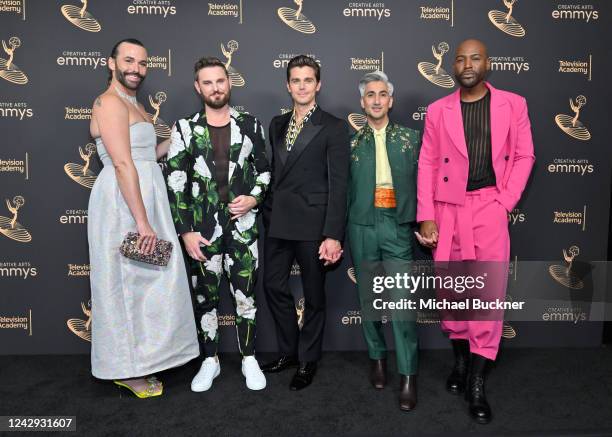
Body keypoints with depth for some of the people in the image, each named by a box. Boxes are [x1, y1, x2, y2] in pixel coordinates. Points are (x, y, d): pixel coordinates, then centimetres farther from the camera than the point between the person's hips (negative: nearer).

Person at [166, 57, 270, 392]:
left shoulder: (250, 125, 3)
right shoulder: (184, 129, -1)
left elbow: (264, 169, 11)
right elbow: (174, 184, -4)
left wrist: (254, 198, -9)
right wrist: (185, 231, -9)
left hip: (242, 226, 0)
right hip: (202, 229, 0)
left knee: (245, 294, 8)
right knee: (205, 296, 11)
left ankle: (249, 359, 25)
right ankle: (210, 360, 28)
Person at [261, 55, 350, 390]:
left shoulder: (334, 128, -5)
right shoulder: (277, 124, 13)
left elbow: (338, 185, -10)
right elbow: (274, 172, 15)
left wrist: (333, 235, -16)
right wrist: (267, 213, 8)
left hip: (312, 224, -5)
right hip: (277, 223, 6)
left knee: (313, 295, 8)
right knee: (273, 287, 11)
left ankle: (308, 360, 27)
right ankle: (288, 351, 32)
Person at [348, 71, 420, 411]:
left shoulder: (411, 138, 8)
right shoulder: (350, 142, 6)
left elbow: (421, 182, 6)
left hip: (398, 226, -1)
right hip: (362, 226, 1)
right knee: (368, 298, 11)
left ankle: (408, 375, 6)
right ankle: (376, 355, 31)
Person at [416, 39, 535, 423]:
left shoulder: (513, 104, 6)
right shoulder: (438, 110, 7)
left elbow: (524, 156, 8)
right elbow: (427, 164, 4)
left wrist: (505, 202, -4)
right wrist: (426, 216, -4)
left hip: (490, 207, -1)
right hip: (448, 208, 2)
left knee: (489, 291, -4)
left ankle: (477, 382, 7)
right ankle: (460, 360, 30)